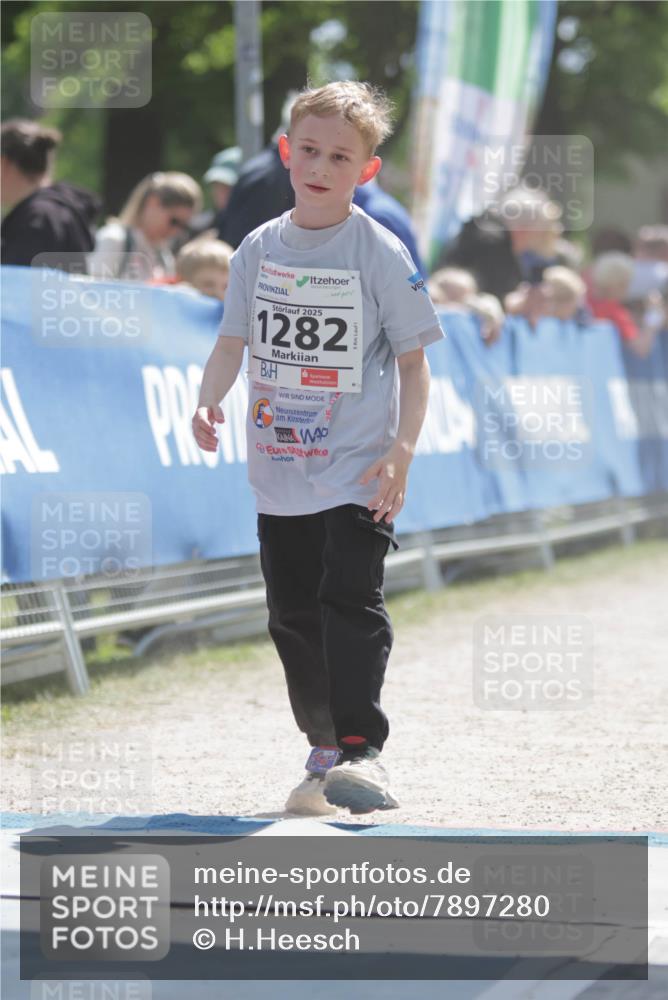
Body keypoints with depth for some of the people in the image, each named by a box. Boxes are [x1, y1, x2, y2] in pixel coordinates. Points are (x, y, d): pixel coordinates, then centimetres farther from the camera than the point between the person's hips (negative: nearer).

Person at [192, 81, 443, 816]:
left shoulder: (381, 253, -7)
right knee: (293, 615, 12)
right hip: (279, 474, 5)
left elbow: (413, 363, -5)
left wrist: (401, 452, -15)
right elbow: (234, 341, 12)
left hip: (358, 476, -5)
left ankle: (363, 752, -17)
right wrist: (209, 400, -8)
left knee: (350, 603, -16)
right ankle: (326, 750, 24)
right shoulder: (260, 250, 6)